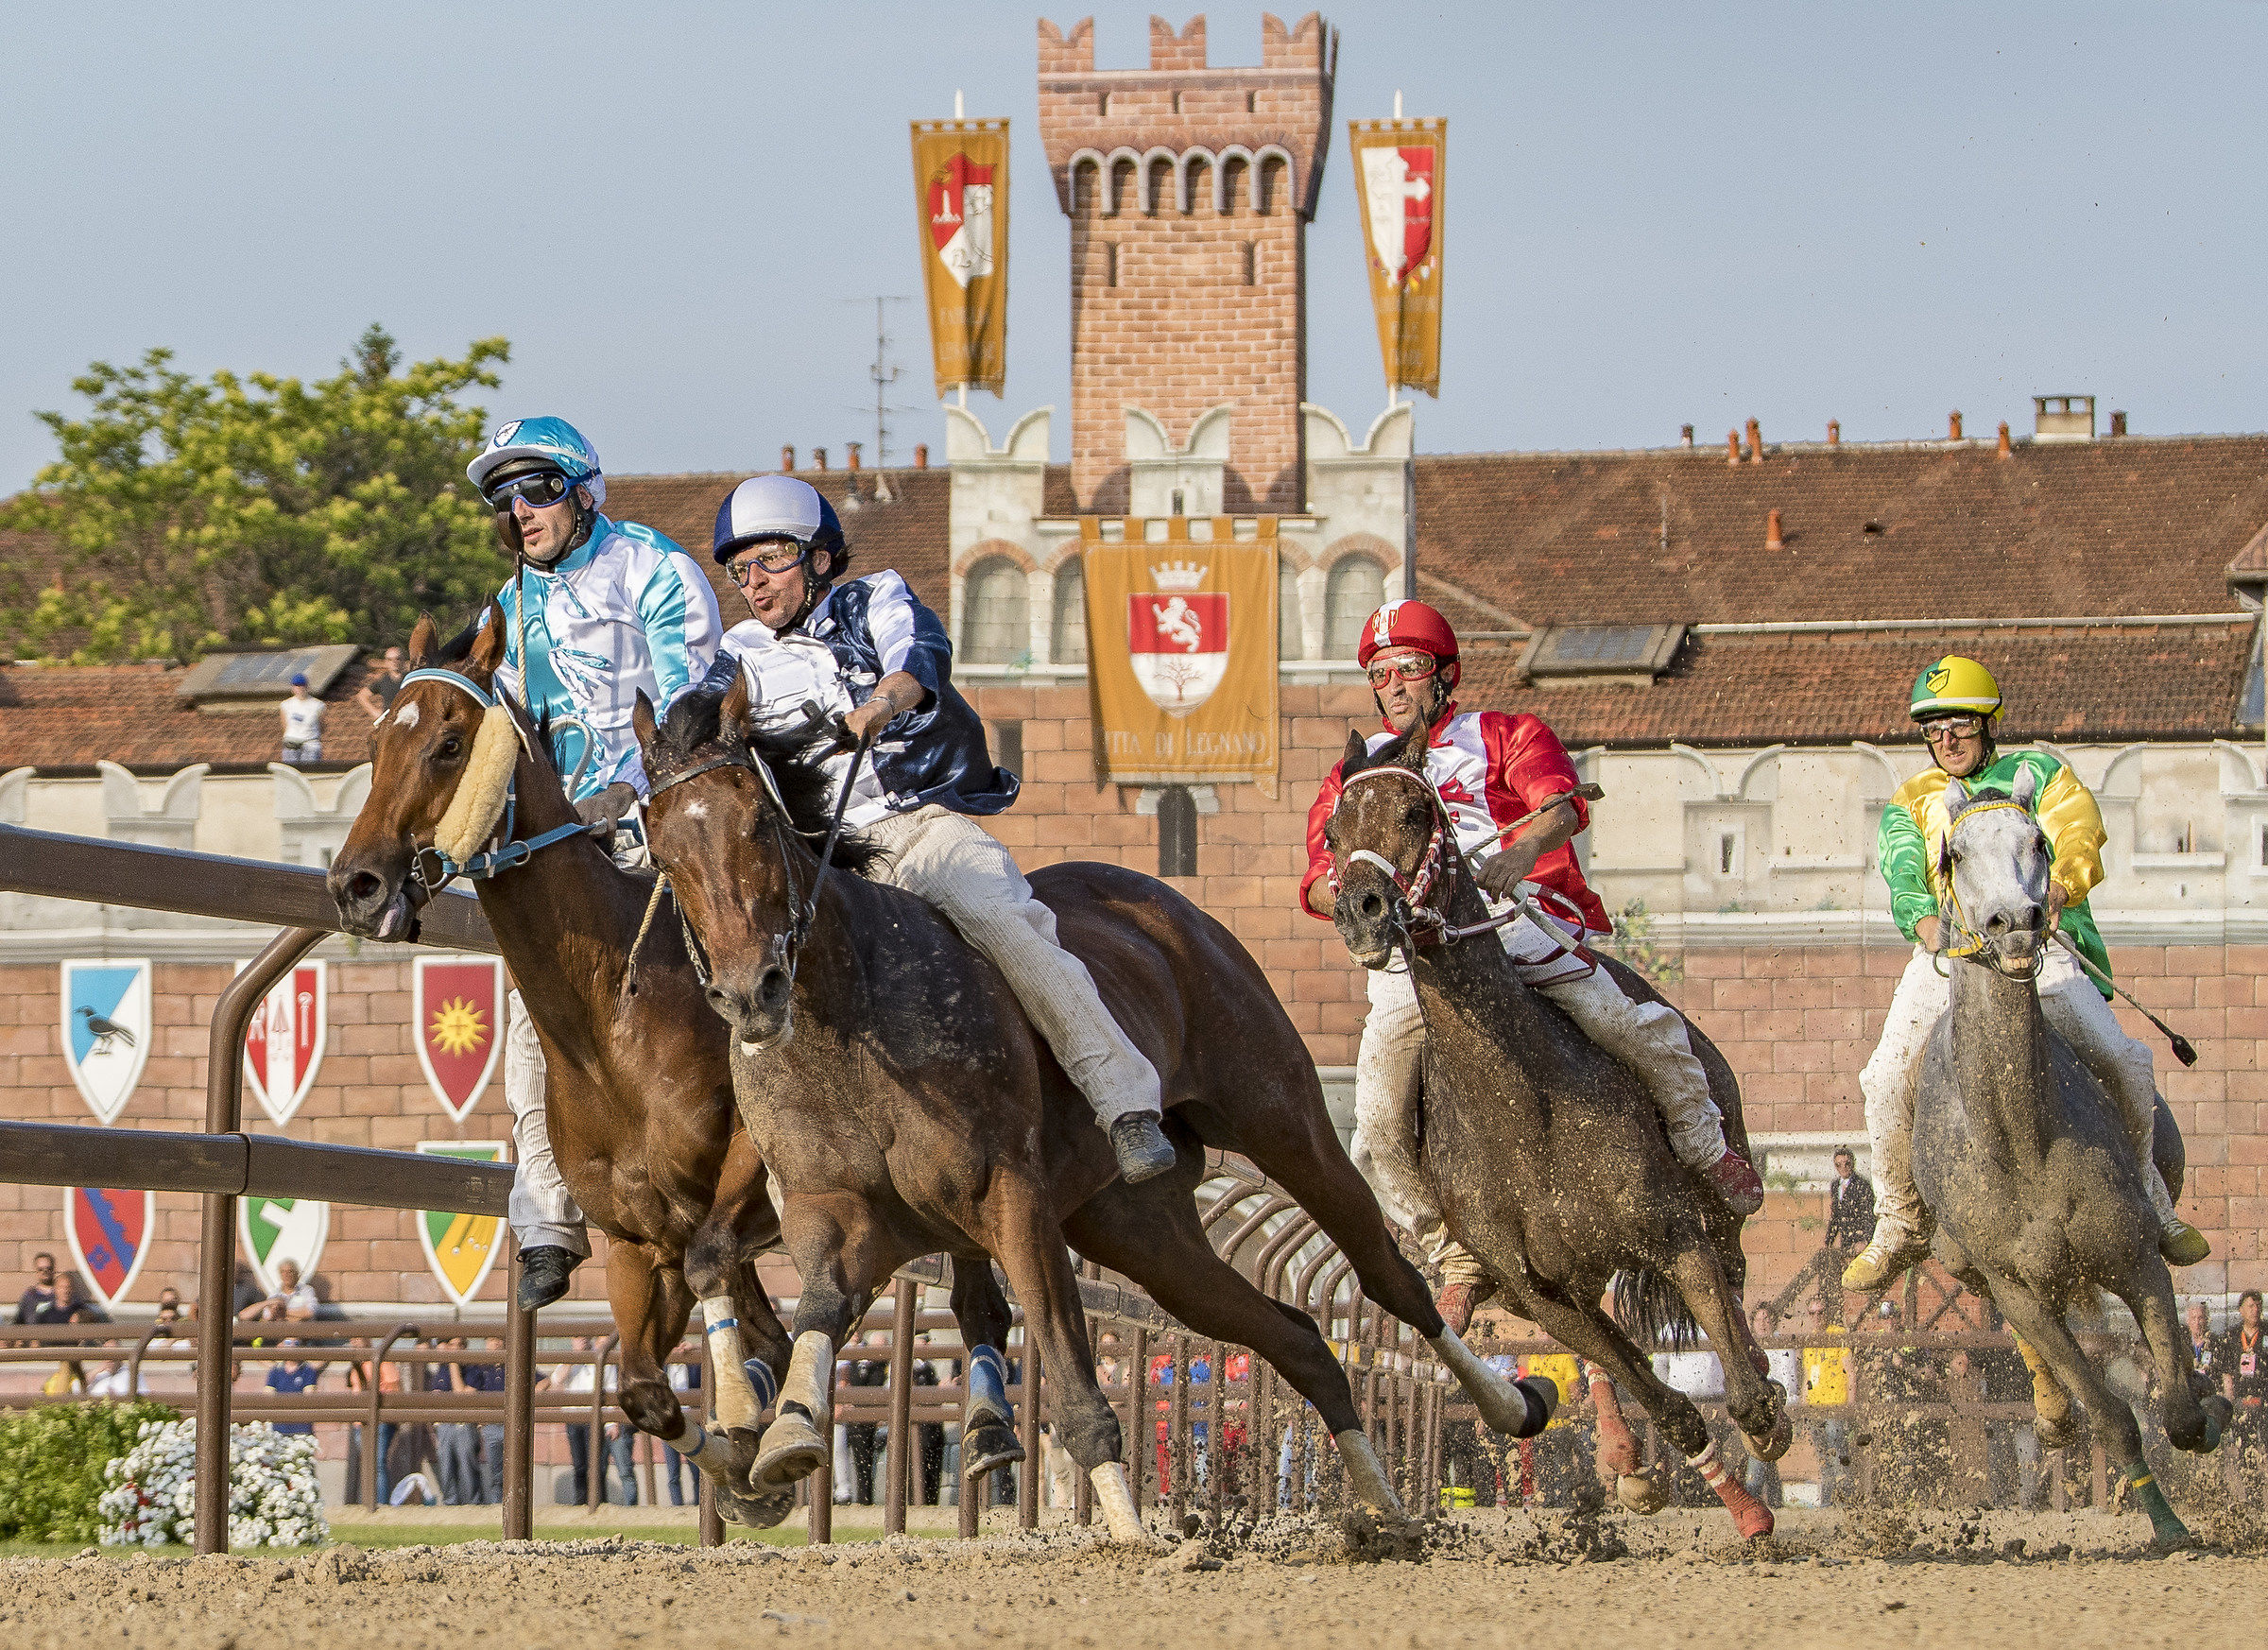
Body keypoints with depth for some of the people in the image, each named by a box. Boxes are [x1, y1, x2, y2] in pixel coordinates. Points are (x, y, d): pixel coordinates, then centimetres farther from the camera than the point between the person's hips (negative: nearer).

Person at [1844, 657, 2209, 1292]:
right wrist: (1931, 930, -22)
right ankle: (1902, 1223, 1)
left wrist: (2058, 887, -29)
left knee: (2124, 1063, -19)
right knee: (1888, 1079, -19)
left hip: (2043, 948, -1)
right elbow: (1905, 884, 3)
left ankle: (2144, 1195, 5)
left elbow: (2077, 829, -5)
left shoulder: (2037, 774, 16)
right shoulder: (1910, 805, 21)